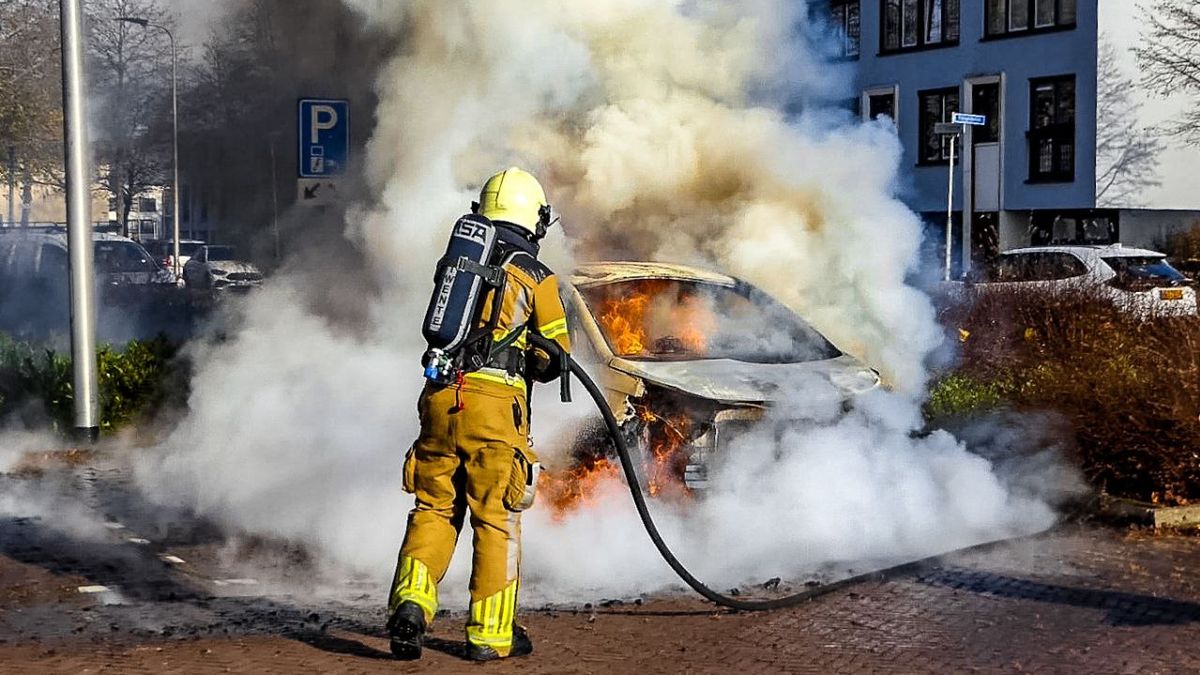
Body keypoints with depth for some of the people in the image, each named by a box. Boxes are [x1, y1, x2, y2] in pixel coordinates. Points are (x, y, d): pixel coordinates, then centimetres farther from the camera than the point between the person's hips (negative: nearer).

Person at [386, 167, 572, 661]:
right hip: (494, 402, -4)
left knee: (433, 509, 14)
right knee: (496, 519, 6)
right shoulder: (536, 276, 2)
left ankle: (410, 601, -5)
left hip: (440, 397, 4)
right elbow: (554, 357, 4)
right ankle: (491, 634, 11)